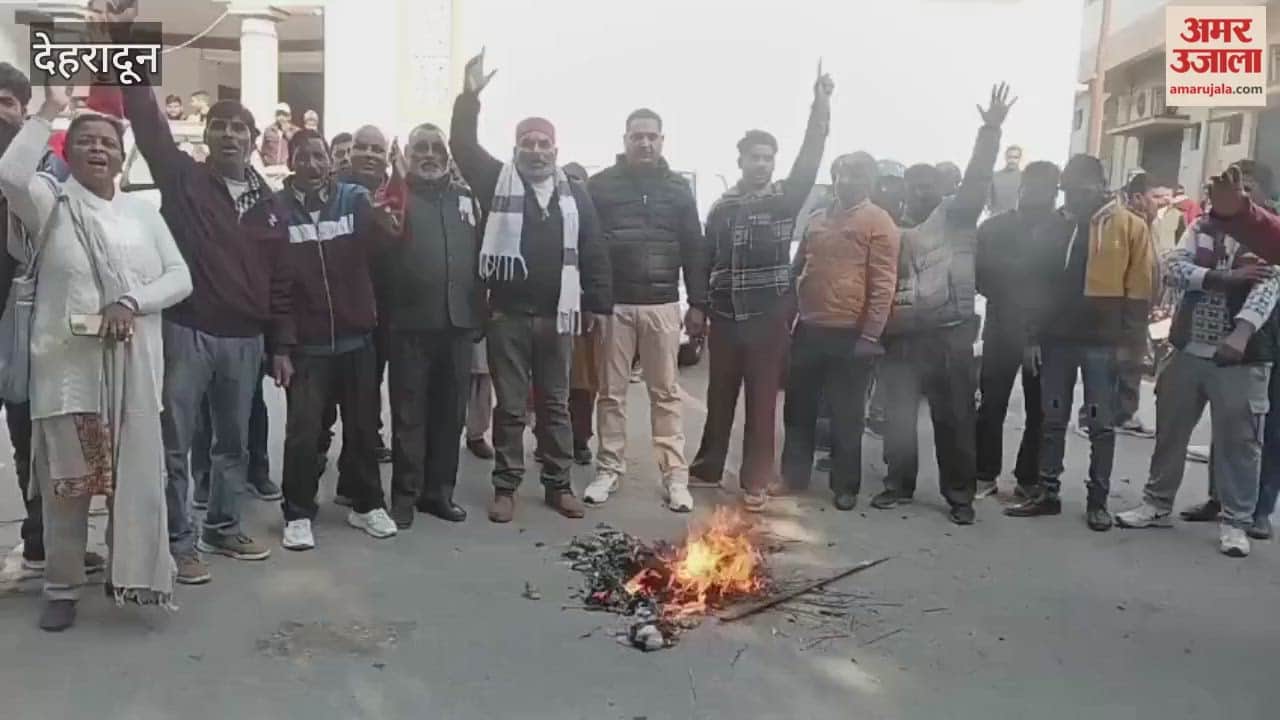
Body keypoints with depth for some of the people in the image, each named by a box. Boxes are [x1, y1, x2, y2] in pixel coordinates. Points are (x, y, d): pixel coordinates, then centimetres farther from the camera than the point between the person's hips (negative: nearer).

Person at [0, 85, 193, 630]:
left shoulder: (141, 211, 10)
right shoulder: (51, 203, 2)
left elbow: (180, 277, 4)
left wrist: (133, 302, -13)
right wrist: (48, 113, -15)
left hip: (133, 370, 2)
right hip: (67, 367, -2)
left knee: (134, 476, 8)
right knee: (67, 482, 7)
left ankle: (127, 573, 25)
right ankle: (62, 587, 21)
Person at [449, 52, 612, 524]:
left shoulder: (574, 194, 6)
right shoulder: (497, 182, 3)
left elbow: (593, 252, 7)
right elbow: (463, 146, -7)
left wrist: (596, 304, 5)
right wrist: (470, 97, -17)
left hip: (556, 314, 2)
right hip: (507, 313, -2)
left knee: (556, 405, 12)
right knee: (510, 407, 6)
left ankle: (558, 485, 23)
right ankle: (505, 487, 18)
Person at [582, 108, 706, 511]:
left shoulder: (678, 188, 8)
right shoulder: (601, 185, 3)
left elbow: (694, 249, 8)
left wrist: (697, 303, 4)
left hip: (662, 304, 1)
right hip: (613, 303, -1)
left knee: (666, 393, 4)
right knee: (611, 392, 6)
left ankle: (675, 475, 8)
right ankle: (609, 470, 17)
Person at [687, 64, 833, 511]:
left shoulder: (784, 199, 1)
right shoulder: (722, 207, 9)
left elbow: (809, 161, -12)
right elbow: (708, 259, 14)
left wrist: (820, 105, -20)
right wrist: (699, 305, 11)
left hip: (768, 317, -2)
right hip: (725, 316, 3)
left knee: (762, 401, 2)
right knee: (720, 398, 12)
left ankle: (755, 481, 10)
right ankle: (708, 468, 25)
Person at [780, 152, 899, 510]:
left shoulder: (878, 222, -6)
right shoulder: (817, 219, 12)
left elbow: (883, 284, -11)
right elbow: (797, 269, 19)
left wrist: (870, 335, -15)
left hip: (850, 334, -5)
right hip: (809, 329, 6)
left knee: (846, 416, 5)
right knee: (798, 409, 12)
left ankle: (845, 486, 18)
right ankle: (793, 476, 25)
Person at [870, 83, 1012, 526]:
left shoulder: (955, 216, 6)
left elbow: (976, 180, -9)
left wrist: (990, 130, -18)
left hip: (949, 336, -3)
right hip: (902, 337, 4)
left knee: (954, 418, 1)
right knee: (898, 415, 7)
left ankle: (960, 494, 10)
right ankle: (898, 485, 21)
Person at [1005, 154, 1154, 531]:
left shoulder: (1131, 227, -3)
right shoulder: (1055, 226, 7)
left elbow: (1138, 289, -5)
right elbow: (1038, 284, 9)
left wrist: (1129, 340, -9)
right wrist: (1033, 336, 5)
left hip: (1103, 342, -3)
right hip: (1056, 339, 4)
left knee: (1101, 424, 5)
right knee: (1052, 420, 9)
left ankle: (1097, 499, 14)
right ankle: (1046, 492, 18)